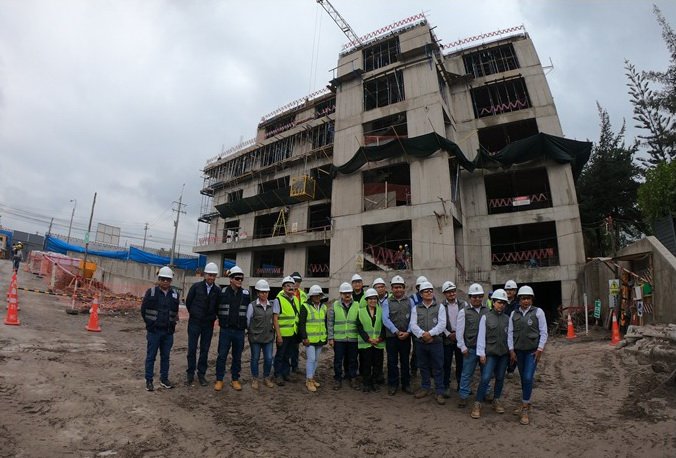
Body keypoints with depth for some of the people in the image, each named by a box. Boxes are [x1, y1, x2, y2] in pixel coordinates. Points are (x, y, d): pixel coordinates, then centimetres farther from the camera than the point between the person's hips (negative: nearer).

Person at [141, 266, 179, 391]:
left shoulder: (175, 294, 3)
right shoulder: (151, 292, -6)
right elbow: (143, 310, 0)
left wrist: (172, 324, 5)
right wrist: (150, 324, 2)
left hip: (168, 331, 3)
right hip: (154, 331, -3)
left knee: (165, 356, 13)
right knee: (151, 356, 6)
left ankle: (164, 379, 24)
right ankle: (149, 381, 18)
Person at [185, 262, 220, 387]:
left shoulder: (217, 290, -2)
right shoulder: (196, 286, -7)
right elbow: (188, 302, 4)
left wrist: (212, 317, 5)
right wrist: (194, 314, 10)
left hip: (208, 325, 2)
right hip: (194, 323, -1)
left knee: (205, 350, 8)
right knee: (192, 349, 5)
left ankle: (201, 374, 21)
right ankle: (190, 374, 19)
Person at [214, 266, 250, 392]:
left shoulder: (246, 293, 0)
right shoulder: (222, 292, -4)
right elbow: (216, 308, 8)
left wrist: (244, 322, 8)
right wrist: (222, 320, 9)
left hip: (240, 330, 2)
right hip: (225, 330, -1)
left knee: (237, 356, 10)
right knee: (222, 355, 4)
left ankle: (235, 379, 23)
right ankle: (219, 380, 18)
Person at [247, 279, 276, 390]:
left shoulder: (272, 306, 2)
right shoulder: (252, 305, -10)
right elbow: (247, 320, -3)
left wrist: (272, 330, 9)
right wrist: (251, 331, 4)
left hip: (268, 337, 3)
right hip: (255, 337, -3)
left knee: (269, 358, 5)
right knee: (255, 358, 9)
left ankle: (266, 377, 26)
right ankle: (255, 379, 27)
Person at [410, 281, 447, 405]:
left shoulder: (440, 307, 1)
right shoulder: (416, 309, 6)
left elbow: (442, 324, -9)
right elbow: (413, 325, -3)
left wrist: (430, 333, -19)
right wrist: (423, 334, -18)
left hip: (436, 342, -2)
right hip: (420, 342, 2)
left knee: (437, 368, 3)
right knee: (423, 367, 15)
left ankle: (439, 393, 13)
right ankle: (425, 388, 31)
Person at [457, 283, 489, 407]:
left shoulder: (487, 311, 2)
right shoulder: (464, 312, -4)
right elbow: (459, 331, -3)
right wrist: (463, 347, -5)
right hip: (470, 348, -2)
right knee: (467, 373, 5)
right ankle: (463, 396, 18)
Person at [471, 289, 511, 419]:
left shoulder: (507, 318, 6)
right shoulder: (486, 317, -4)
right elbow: (481, 336, -5)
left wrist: (511, 351, 7)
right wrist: (481, 353, -7)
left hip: (504, 353, 4)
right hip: (490, 353, -4)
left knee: (500, 378, 13)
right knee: (485, 378, -9)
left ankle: (496, 401, 29)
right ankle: (477, 404, 1)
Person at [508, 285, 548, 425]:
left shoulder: (538, 312, -5)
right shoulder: (514, 314, 4)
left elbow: (543, 332, -3)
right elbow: (510, 333, 6)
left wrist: (540, 349, -8)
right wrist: (511, 350, 1)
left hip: (532, 351, -3)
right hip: (518, 351, 4)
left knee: (528, 378, -11)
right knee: (523, 378, 12)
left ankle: (525, 410, -2)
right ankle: (526, 404, 29)